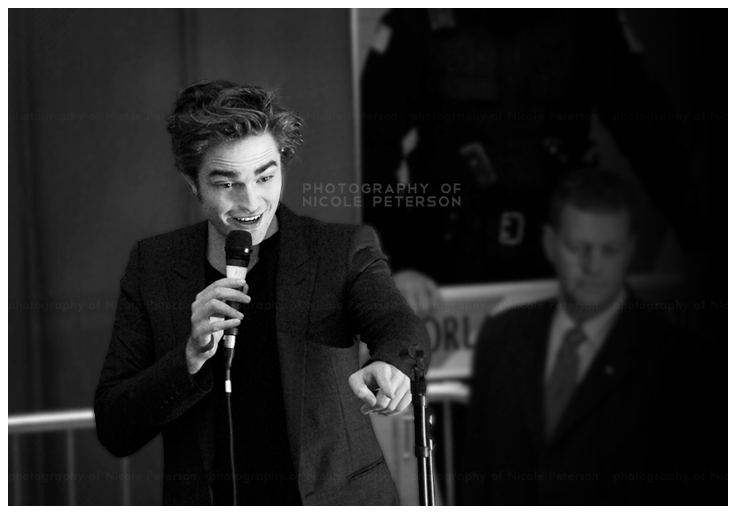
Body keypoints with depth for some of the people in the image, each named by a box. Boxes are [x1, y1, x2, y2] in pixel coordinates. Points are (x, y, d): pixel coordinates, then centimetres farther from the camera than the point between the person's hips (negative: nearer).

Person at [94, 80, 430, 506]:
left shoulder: (345, 251, -2)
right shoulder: (153, 265, 2)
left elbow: (403, 330, -19)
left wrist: (389, 367, -41)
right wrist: (192, 356, -16)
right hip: (208, 504, 0)